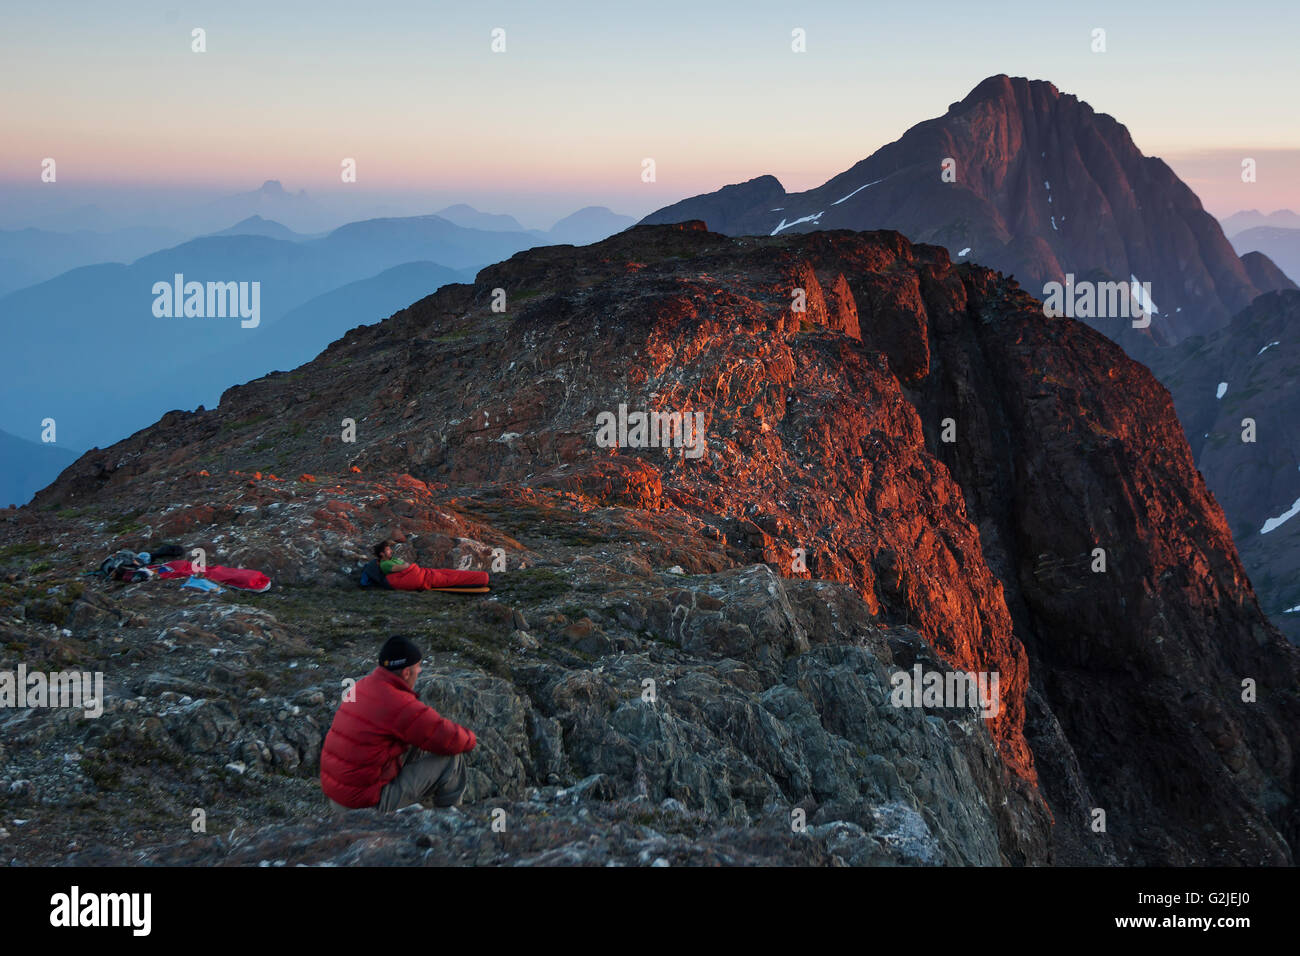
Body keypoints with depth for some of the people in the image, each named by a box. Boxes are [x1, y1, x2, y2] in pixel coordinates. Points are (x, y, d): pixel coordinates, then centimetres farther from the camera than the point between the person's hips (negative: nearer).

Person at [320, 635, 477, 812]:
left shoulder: (363, 685, 6)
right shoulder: (400, 706, -21)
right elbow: (450, 739, -15)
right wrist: (469, 738, 7)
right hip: (368, 802, -9)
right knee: (453, 758, -1)